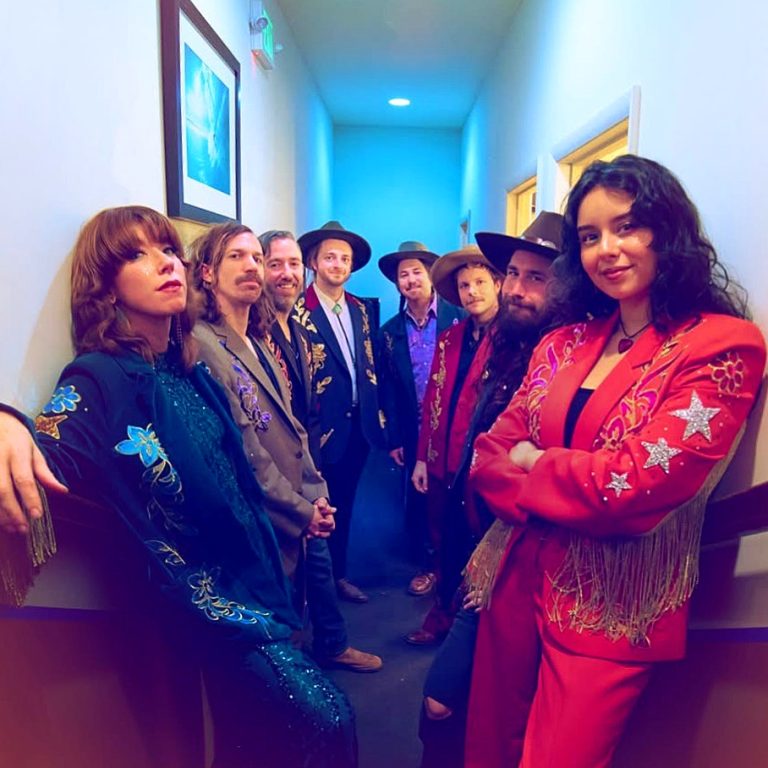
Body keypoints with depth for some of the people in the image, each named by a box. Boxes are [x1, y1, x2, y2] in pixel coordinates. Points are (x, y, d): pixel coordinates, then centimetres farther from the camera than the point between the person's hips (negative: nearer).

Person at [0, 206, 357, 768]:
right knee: (325, 720, -7)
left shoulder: (189, 371, 6)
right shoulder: (100, 377, -14)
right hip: (199, 596, -7)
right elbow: (55, 452, -34)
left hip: (253, 573, 7)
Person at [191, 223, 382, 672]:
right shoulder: (203, 346, -19)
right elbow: (246, 453, -21)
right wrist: (301, 512, -13)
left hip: (303, 515, 8)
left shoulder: (260, 343, 9)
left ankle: (333, 645, 50)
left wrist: (317, 496, 1)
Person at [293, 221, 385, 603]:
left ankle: (338, 574, 33)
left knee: (343, 504, 18)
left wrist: (375, 414, 7)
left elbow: (369, 365, 11)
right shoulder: (299, 310, -10)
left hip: (359, 423, 6)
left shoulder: (360, 309, 9)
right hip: (323, 426, -6)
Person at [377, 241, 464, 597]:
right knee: (416, 498, 10)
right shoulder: (390, 331, 5)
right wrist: (393, 438, 2)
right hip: (413, 433, 3)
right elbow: (387, 388, 5)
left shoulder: (457, 319, -4)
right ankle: (427, 565, 29)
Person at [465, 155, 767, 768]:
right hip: (520, 583, 5)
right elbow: (489, 454, 0)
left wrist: (533, 463, -7)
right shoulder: (565, 343, 5)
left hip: (613, 611, -5)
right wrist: (576, 485, -16)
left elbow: (637, 485, -21)